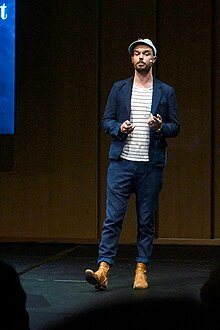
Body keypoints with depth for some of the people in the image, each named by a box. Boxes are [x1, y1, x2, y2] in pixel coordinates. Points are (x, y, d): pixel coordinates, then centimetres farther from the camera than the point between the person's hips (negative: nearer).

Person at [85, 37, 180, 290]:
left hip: (151, 165, 0)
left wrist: (160, 127, -15)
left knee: (146, 220, 5)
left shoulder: (166, 92, 7)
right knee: (113, 217, -7)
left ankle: (141, 271, 12)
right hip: (121, 162, 0)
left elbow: (175, 127, 6)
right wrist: (120, 128, -13)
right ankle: (103, 270, -10)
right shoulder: (119, 89, 9)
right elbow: (106, 121, 8)